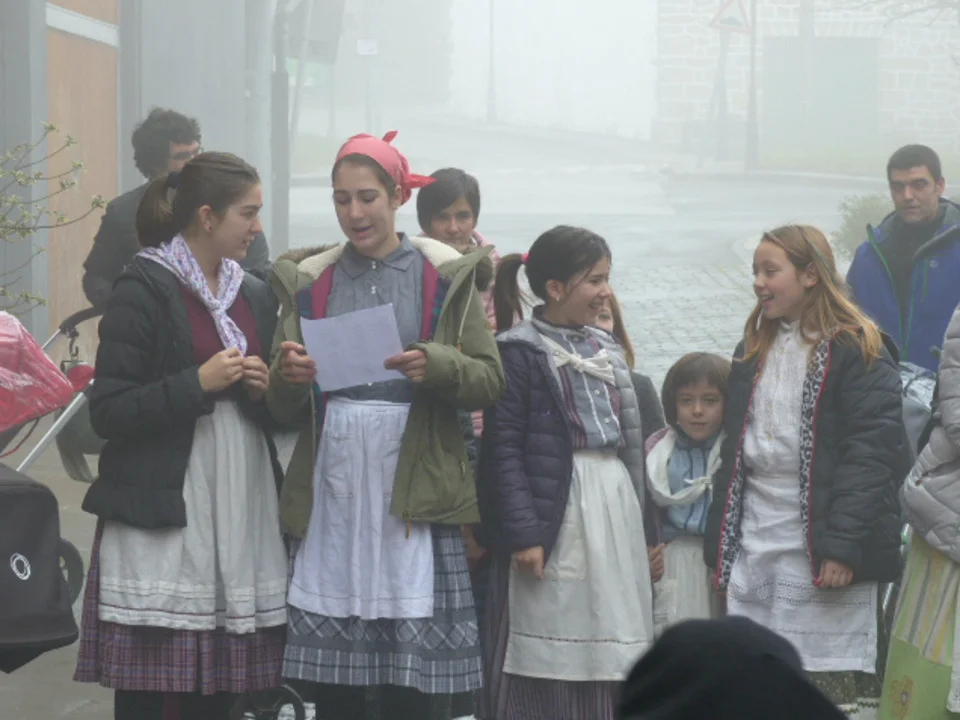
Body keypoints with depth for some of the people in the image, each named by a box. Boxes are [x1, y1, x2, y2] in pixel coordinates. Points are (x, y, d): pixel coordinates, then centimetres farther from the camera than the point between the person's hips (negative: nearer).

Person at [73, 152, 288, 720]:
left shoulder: (257, 296, 16)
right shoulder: (145, 289, -4)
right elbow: (108, 413, -9)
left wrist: (265, 390, 3)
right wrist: (198, 384, -16)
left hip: (242, 514, 6)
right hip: (163, 518, -6)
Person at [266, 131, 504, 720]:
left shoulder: (446, 275, 6)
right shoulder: (308, 282, 13)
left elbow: (491, 380, 2)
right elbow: (283, 412, 12)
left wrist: (436, 366, -17)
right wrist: (288, 379, -10)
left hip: (413, 489, -2)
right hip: (331, 489, 2)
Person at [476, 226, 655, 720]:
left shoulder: (605, 349, 16)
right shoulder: (519, 351, -7)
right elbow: (503, 448, -12)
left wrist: (636, 520, 17)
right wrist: (522, 531, -18)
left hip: (614, 510, 7)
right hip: (555, 508, -7)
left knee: (605, 656, 7)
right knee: (542, 662, -4)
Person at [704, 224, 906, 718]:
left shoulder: (855, 351, -5)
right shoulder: (753, 351, 17)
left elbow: (873, 452, -13)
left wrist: (844, 545, -20)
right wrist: (719, 547, 14)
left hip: (819, 549, -7)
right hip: (753, 544, 7)